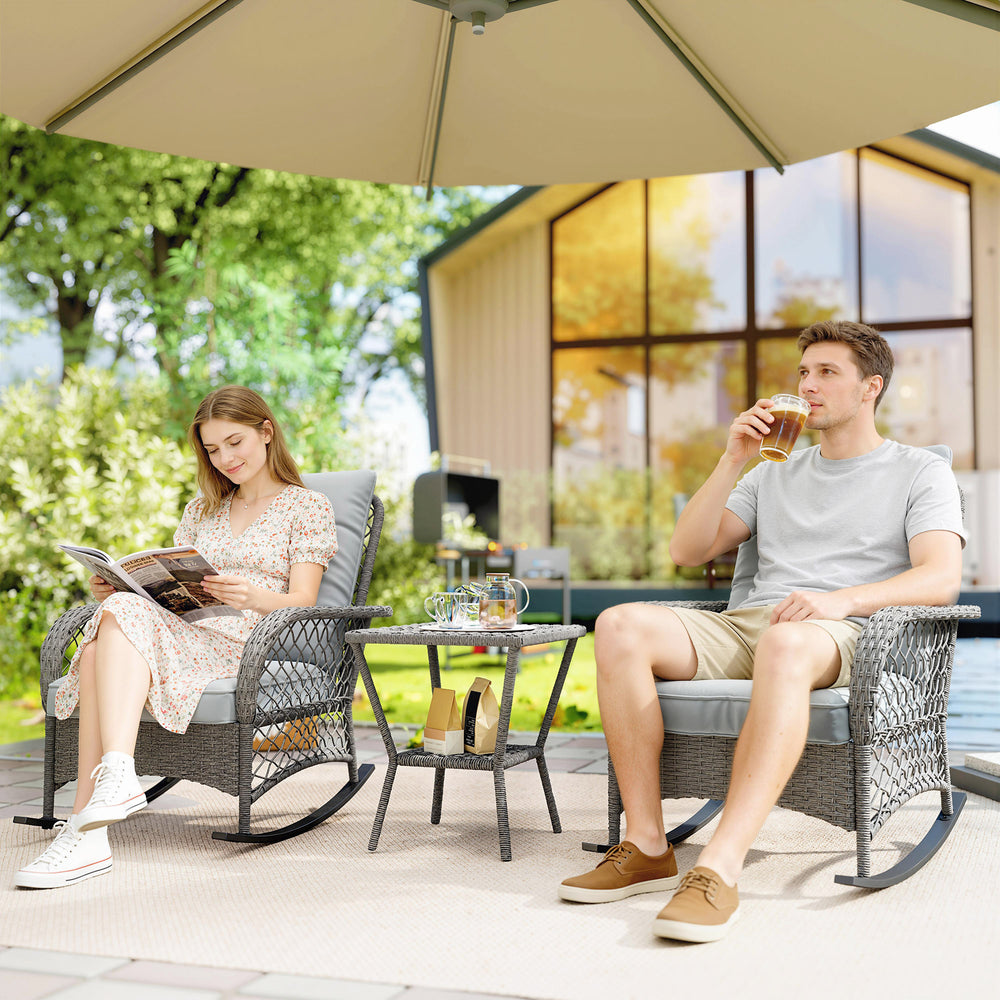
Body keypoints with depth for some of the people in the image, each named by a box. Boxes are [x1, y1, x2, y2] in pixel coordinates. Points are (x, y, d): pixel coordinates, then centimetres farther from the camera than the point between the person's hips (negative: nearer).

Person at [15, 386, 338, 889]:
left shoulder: (308, 507, 12)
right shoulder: (202, 509, 29)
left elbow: (302, 602, -1)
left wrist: (254, 596, -23)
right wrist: (115, 588, 0)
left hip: (251, 643, -5)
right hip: (185, 633, 5)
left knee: (125, 618, -30)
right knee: (120, 609, -31)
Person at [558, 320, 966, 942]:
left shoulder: (921, 473, 13)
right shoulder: (776, 473, 28)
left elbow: (942, 577, -5)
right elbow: (688, 552, 20)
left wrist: (841, 599, -23)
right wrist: (734, 459, 9)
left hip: (844, 635, -4)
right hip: (742, 627, 5)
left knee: (786, 642, -43)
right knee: (621, 626, -25)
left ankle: (719, 870, -48)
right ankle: (647, 848, -24)